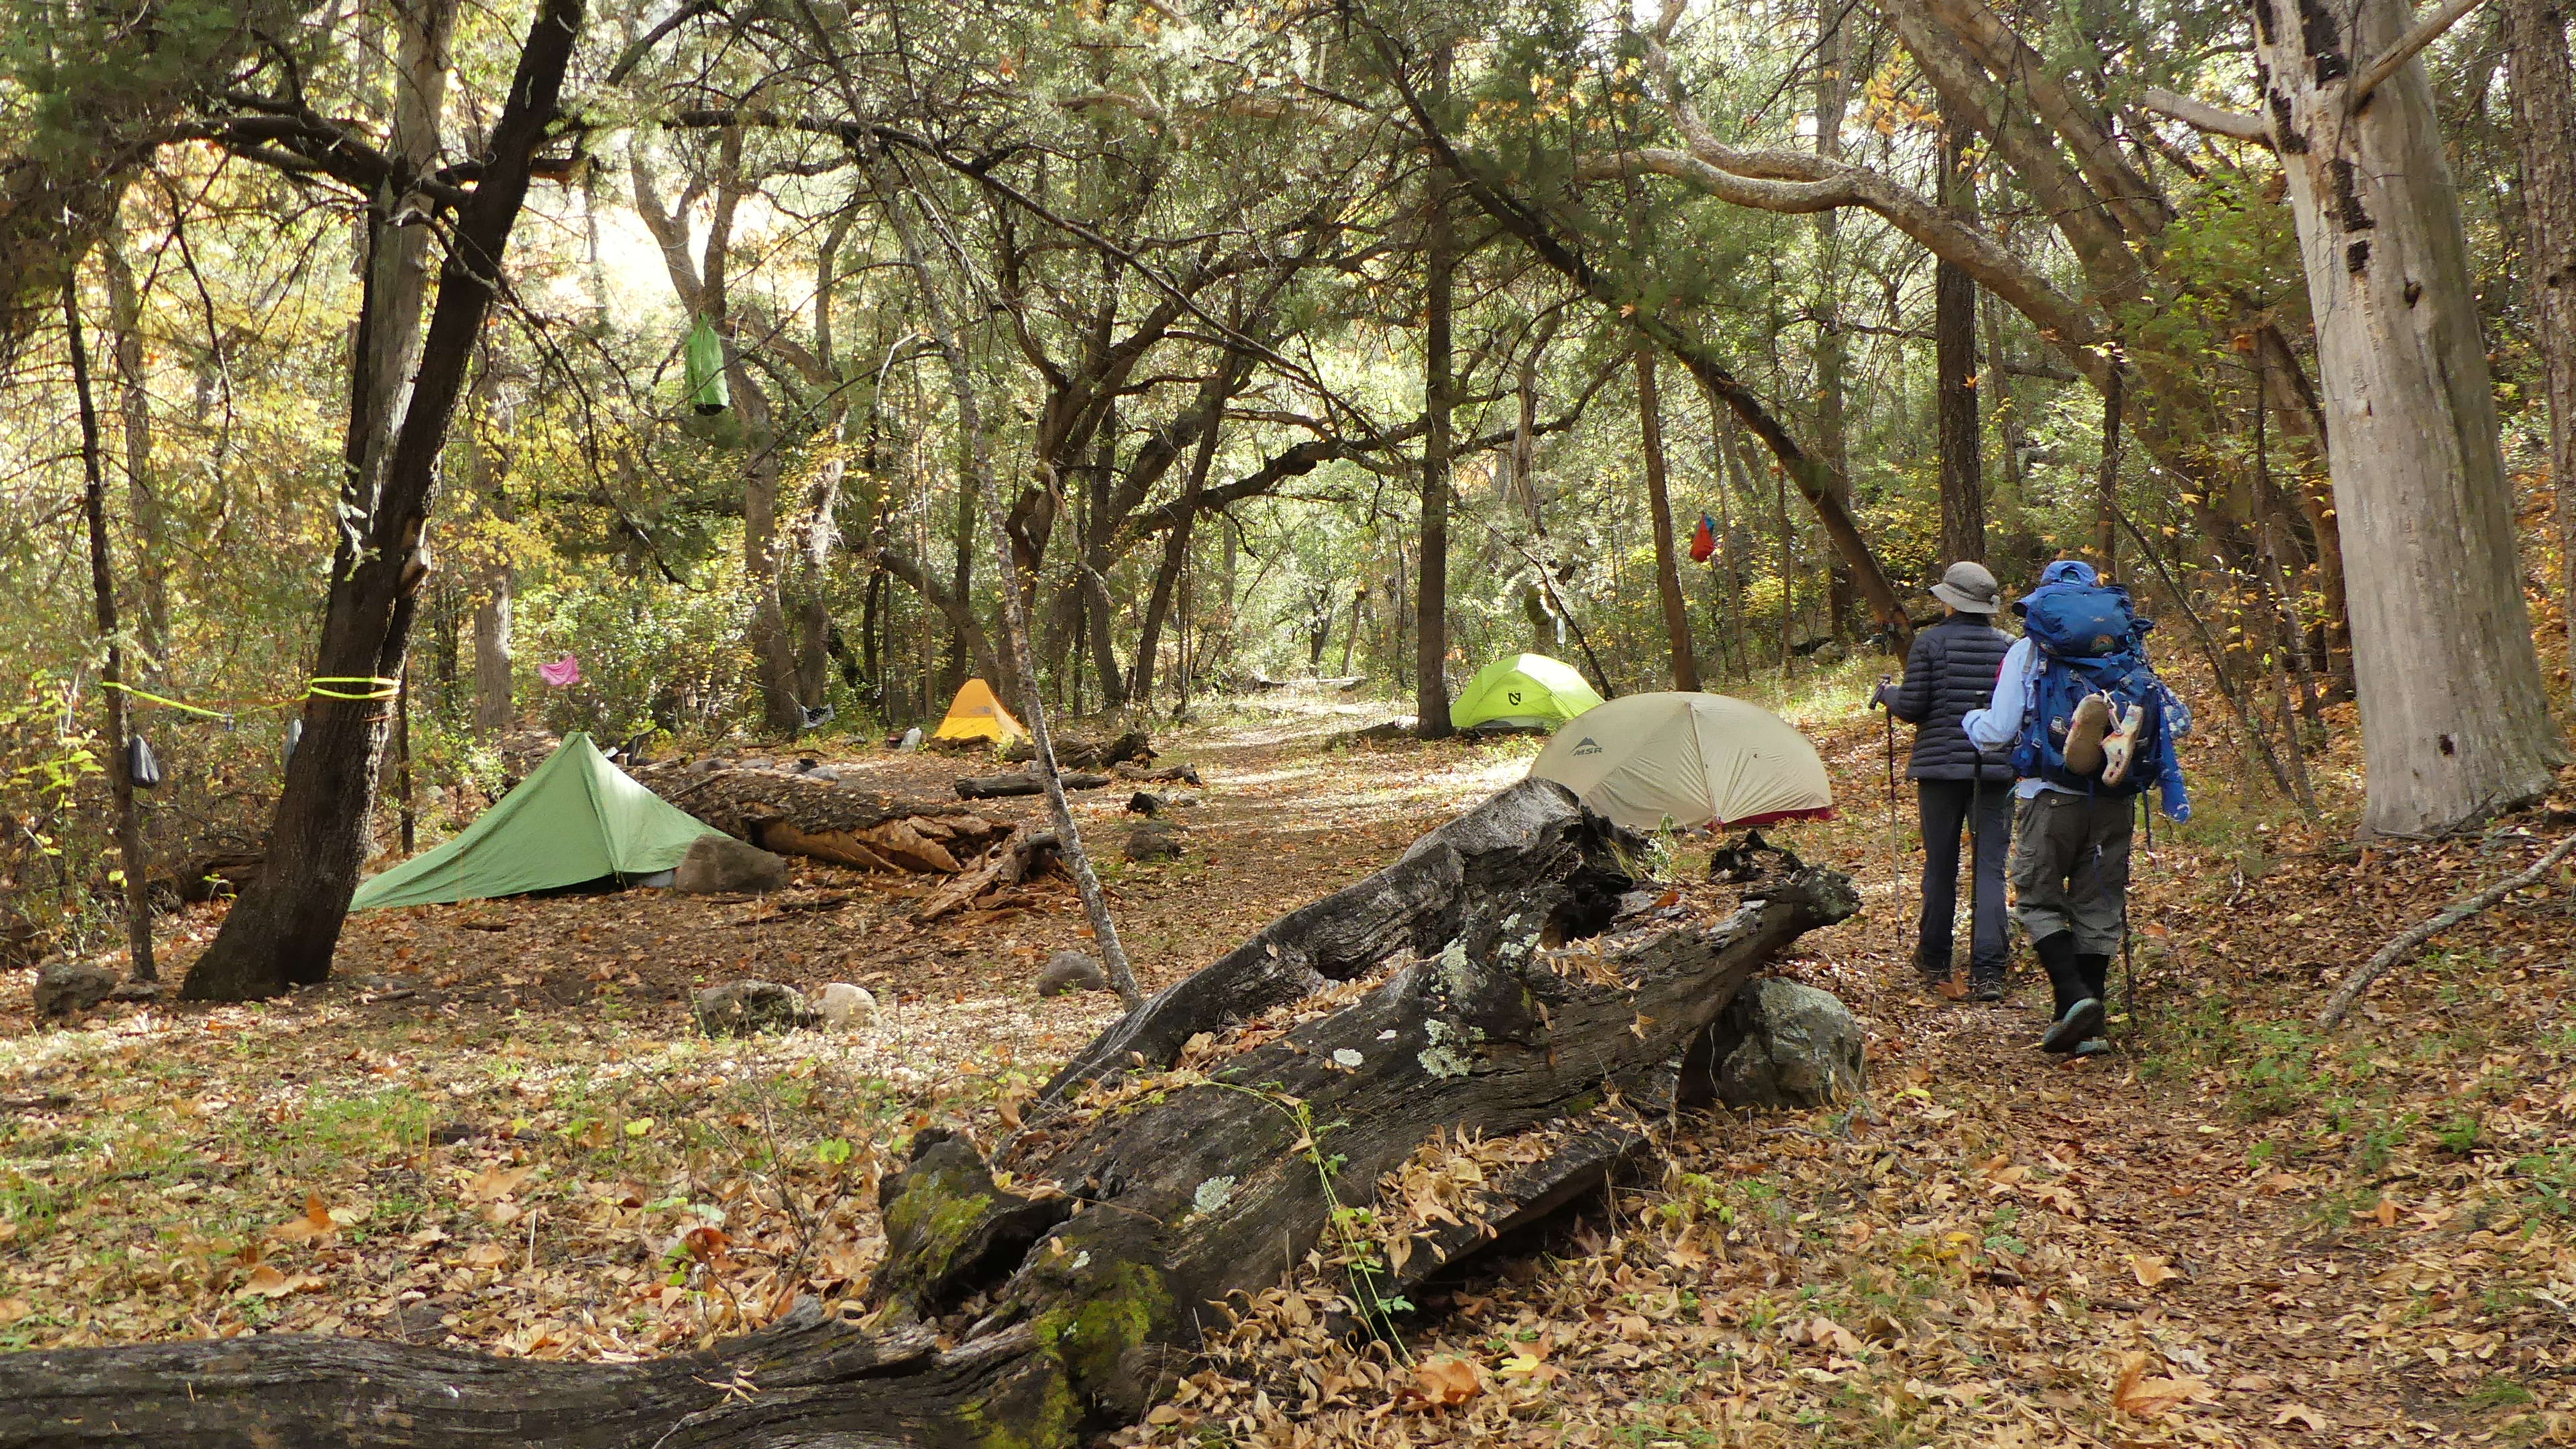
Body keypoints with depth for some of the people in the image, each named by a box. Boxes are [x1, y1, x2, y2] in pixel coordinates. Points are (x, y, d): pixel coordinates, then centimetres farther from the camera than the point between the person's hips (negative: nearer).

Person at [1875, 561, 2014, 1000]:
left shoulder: (1929, 642, -5)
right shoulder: (2009, 646, 2)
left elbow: (1911, 707, -7)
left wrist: (1886, 694, 14)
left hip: (1939, 766, -1)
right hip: (1996, 768, 1)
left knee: (1940, 867, 10)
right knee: (1989, 868, 1)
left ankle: (1934, 963, 24)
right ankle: (1987, 972, -6)